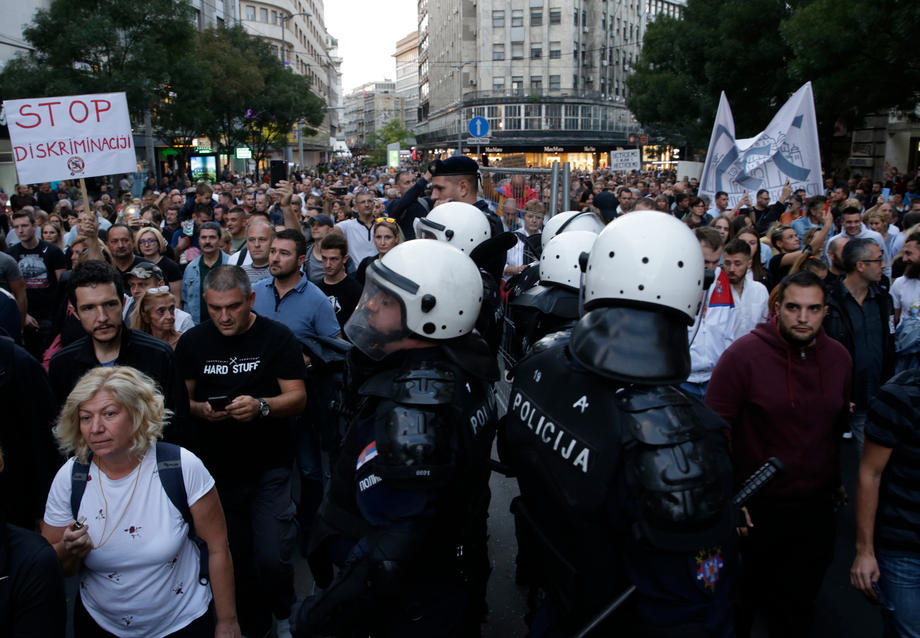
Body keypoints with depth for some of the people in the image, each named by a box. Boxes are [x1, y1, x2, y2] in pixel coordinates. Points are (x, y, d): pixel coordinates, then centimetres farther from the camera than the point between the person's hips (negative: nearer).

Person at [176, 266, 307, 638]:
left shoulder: (277, 338, -8)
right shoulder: (192, 342, 1)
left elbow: (298, 398, -9)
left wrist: (261, 406, -28)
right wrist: (200, 409, -17)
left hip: (269, 468, -3)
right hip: (216, 468, 3)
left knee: (272, 558, -9)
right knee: (235, 558, 14)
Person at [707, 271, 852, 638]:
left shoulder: (839, 357, -1)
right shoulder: (743, 354, -17)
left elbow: (840, 424, 13)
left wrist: (835, 480, 17)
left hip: (817, 508, 4)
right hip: (756, 509, -4)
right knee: (744, 599, 17)